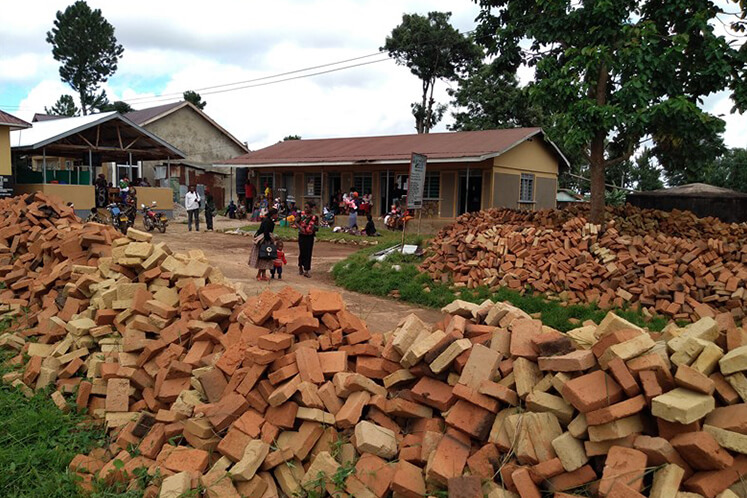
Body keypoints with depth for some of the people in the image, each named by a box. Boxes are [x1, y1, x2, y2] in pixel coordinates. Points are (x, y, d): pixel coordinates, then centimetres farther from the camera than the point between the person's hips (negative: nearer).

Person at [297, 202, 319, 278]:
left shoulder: (315, 217, -3)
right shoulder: (301, 214, -3)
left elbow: (317, 227, 5)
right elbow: (296, 222, 3)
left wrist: (315, 227, -17)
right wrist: (300, 227, -15)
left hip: (310, 237, 0)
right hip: (302, 235, 0)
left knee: (308, 253, 0)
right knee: (302, 252, 5)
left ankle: (306, 270, 6)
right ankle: (300, 267, 28)